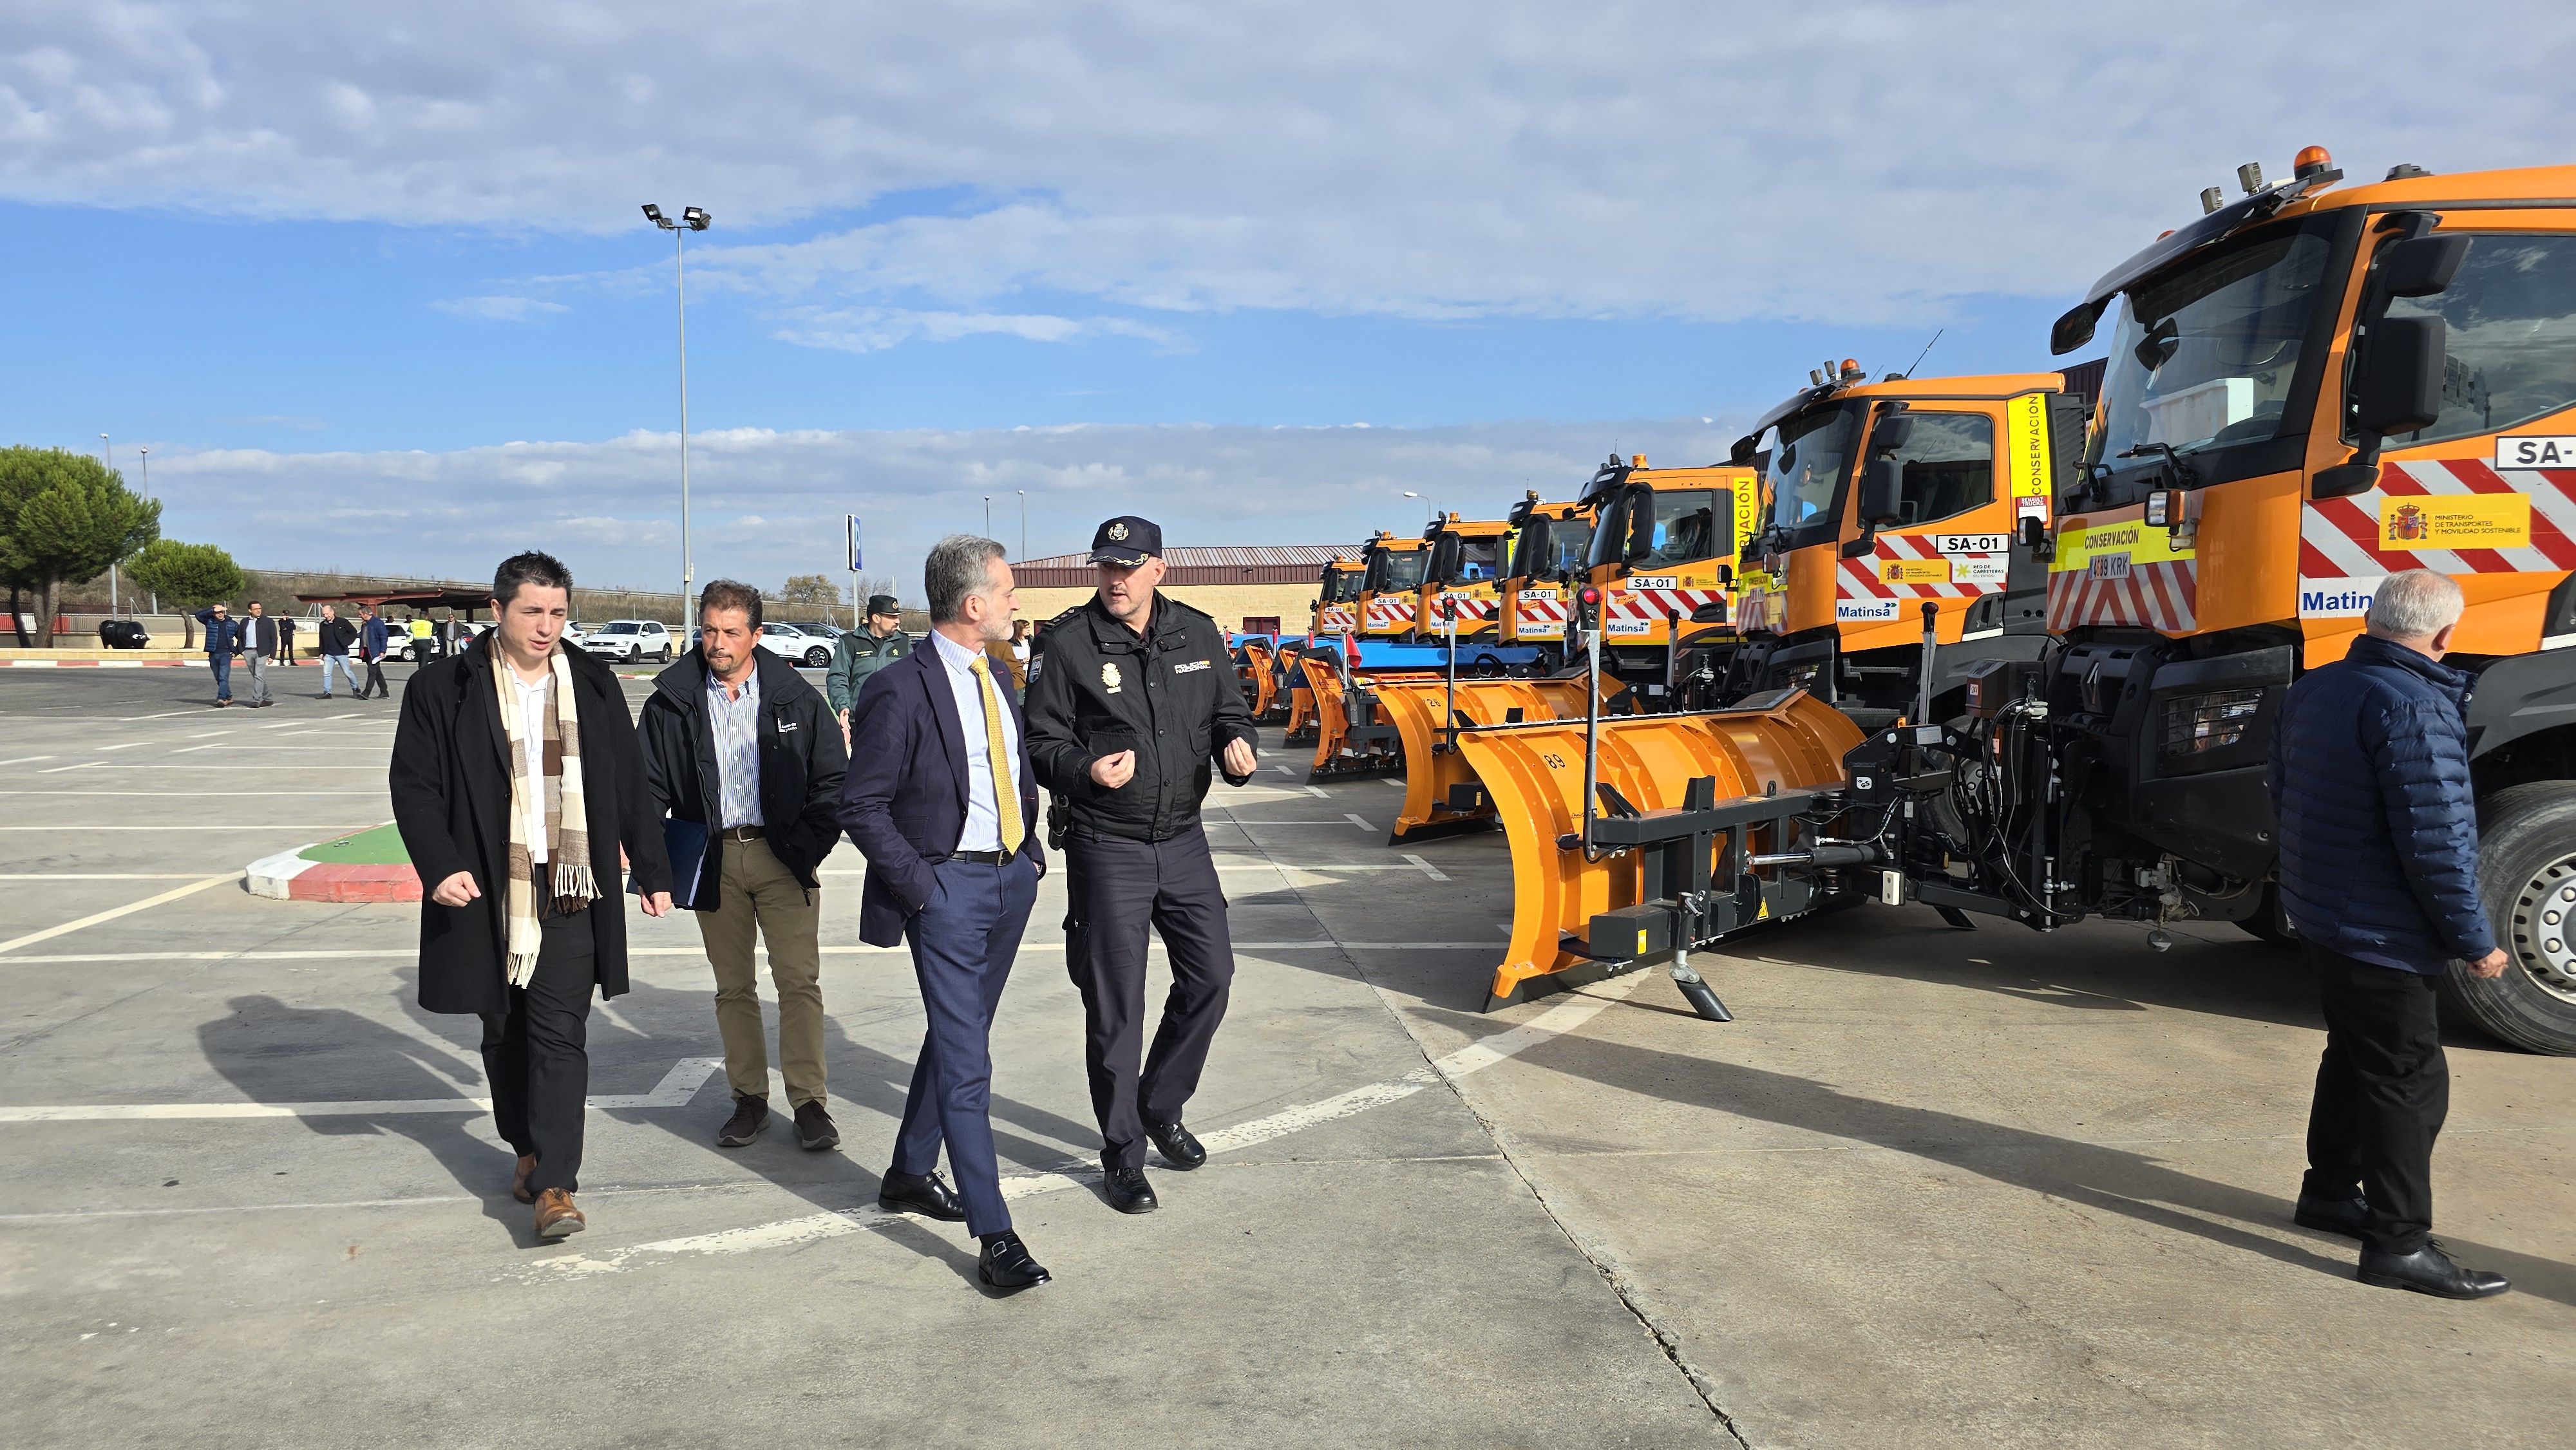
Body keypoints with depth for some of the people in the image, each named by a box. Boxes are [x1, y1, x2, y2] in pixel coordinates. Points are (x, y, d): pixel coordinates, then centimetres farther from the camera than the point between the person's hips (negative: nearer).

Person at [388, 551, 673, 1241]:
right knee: (504, 1033, 13)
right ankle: (527, 1149, 32)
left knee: (560, 1035, -6)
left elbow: (630, 787, 11)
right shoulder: (443, 689, 0)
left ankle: (555, 1183, -6)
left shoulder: (593, 686, 7)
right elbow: (413, 787, -1)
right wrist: (440, 865, -14)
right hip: (487, 895, 0)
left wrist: (652, 870, 11)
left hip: (571, 894, 0)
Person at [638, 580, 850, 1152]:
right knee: (733, 986, 10)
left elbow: (832, 778, 3)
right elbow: (650, 788, 5)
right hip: (714, 860, 2)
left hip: (782, 857, -1)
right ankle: (749, 1098, 20)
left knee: (799, 980, -5)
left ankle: (808, 1101, 2)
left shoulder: (795, 697, -1)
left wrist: (810, 846, -6)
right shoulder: (672, 702, 2)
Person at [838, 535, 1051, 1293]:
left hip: (1011, 878, 8)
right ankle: (994, 1237, -3)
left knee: (956, 1037, 19)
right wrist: (920, 885, -14)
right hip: (948, 885, -8)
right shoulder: (900, 691, -15)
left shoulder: (996, 677, 10)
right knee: (966, 1062, -7)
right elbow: (862, 807, -13)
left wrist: (1033, 852, 12)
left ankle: (910, 1172, 36)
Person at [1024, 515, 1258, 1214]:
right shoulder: (1066, 643, -10)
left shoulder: (1197, 634, 3)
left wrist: (1236, 746, -8)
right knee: (1114, 1005, 2)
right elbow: (1042, 744, -8)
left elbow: (1229, 710, 14)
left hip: (1183, 840, 5)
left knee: (1210, 975, 10)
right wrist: (1086, 771, -28)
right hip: (1106, 847, -4)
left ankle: (1162, 1108, 33)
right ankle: (1123, 1153, 17)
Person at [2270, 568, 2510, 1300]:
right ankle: (2399, 1244, 4)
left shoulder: (2312, 691, 6)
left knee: (2355, 1056, 22)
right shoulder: (2414, 706, -22)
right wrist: (2474, 941, -14)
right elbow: (2435, 840, -24)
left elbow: (2285, 799, 16)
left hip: (2319, 911, 9)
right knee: (2409, 1079, -1)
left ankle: (2330, 1189, 34)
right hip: (2381, 931, -9)